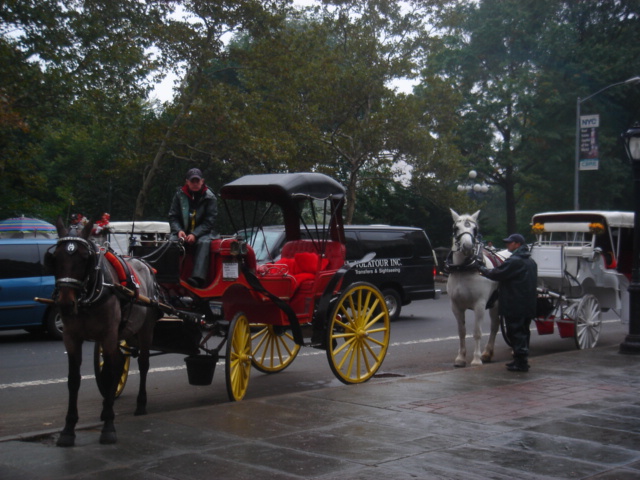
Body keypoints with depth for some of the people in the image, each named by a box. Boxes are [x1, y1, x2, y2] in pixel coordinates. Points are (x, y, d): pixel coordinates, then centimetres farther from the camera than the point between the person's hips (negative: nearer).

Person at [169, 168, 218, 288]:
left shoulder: (209, 197, 2)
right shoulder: (179, 195, 8)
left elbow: (209, 221, -4)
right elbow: (173, 216, 8)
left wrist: (195, 234, -19)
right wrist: (179, 231, -13)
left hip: (203, 232, -2)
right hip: (183, 232, 2)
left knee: (204, 243, -36)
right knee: (172, 241, -30)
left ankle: (197, 277, -53)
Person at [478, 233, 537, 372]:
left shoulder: (514, 261, -16)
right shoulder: (531, 261, 14)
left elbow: (497, 274, -16)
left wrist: (482, 270, 1)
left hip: (514, 306, -9)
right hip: (529, 305, 9)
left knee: (515, 332, -5)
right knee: (523, 332, 16)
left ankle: (520, 362, -5)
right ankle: (522, 359, 24)